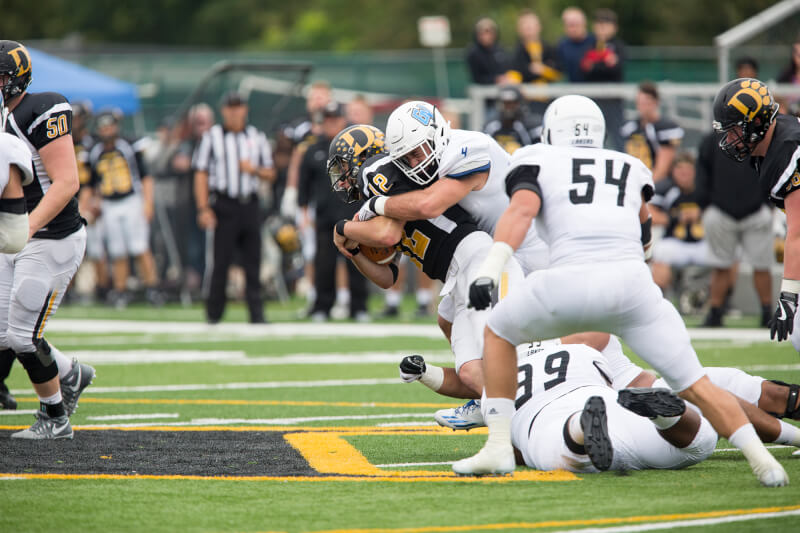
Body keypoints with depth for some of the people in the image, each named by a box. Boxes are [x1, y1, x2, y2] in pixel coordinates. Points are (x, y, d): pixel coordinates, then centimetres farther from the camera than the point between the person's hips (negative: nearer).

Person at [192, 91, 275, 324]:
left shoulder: (257, 138, 13)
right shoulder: (212, 137, 4)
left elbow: (270, 173, 17)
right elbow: (201, 175, -1)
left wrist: (254, 169, -6)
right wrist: (204, 209, -10)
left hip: (250, 206, 3)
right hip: (224, 206, -3)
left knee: (253, 260, 1)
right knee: (221, 259, -4)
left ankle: (256, 312, 2)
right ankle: (214, 313, 4)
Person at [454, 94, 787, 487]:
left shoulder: (536, 161, 19)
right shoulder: (631, 168, 29)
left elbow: (522, 210, -1)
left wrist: (489, 270, -10)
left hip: (571, 282, -2)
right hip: (632, 281, 2)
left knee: (498, 333, 25)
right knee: (694, 384, 10)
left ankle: (498, 447, 16)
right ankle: (760, 459, -6)